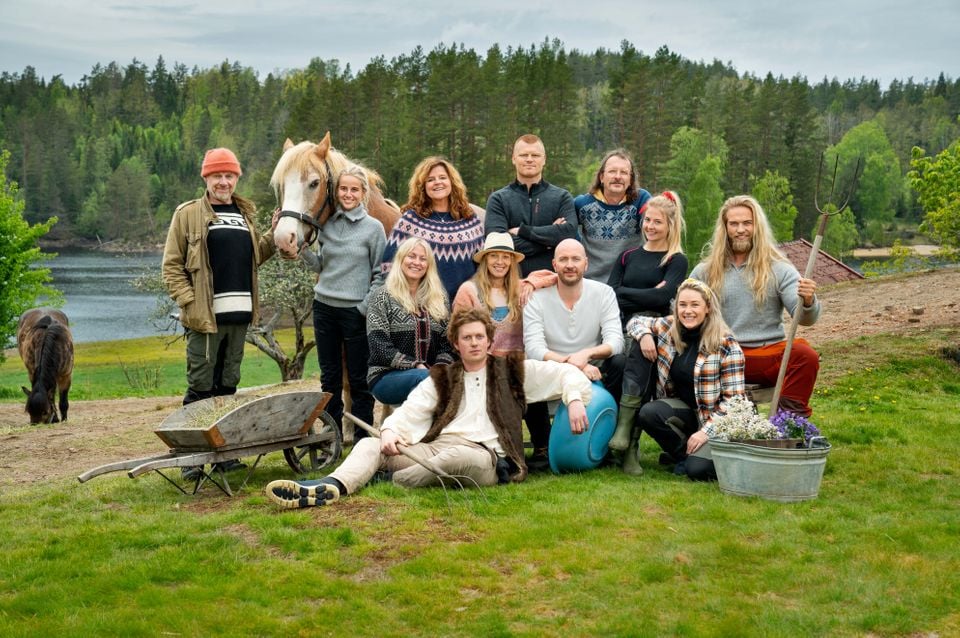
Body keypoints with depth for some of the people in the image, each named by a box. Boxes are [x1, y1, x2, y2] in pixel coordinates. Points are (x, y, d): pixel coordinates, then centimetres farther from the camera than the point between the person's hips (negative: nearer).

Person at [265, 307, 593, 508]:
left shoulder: (511, 371, 16)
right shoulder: (442, 379, 23)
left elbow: (565, 372, 14)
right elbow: (409, 412, 10)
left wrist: (575, 399, -8)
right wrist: (390, 431, -12)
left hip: (484, 456, -4)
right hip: (434, 447, 4)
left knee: (461, 456, -41)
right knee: (369, 445, -18)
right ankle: (330, 487, -47)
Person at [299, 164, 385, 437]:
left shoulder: (374, 228, -5)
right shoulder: (326, 225, 6)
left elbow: (380, 274, -3)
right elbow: (319, 265, 14)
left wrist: (367, 307, -11)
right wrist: (303, 251, -4)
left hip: (355, 311, -4)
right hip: (324, 307, 4)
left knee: (358, 380, 3)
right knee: (330, 378, 11)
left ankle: (364, 439, 11)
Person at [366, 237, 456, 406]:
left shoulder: (439, 299, 16)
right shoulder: (383, 297, 3)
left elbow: (447, 343, 11)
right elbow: (379, 347, -6)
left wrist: (440, 367, -10)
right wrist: (417, 366, -16)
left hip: (430, 373, 3)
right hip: (386, 377, -3)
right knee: (424, 378, -35)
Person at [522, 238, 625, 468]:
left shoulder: (603, 293, -2)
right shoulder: (537, 297, -6)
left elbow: (615, 341, -14)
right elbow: (533, 348, -19)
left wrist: (586, 354, -36)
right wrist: (573, 363, -34)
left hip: (592, 373, 1)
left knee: (619, 363, -28)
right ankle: (541, 446, -9)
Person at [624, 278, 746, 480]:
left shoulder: (726, 344, -13)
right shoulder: (668, 327, -1)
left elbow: (733, 398, -13)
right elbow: (637, 321, 17)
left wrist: (706, 431, -22)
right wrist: (644, 335, -8)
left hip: (714, 416, -4)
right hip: (683, 407, 5)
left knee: (698, 469, -29)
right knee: (648, 413, -29)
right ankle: (684, 453, -2)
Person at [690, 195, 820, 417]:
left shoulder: (779, 269, 8)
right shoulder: (704, 272, 14)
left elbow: (805, 319, -1)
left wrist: (808, 302, -26)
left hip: (769, 353, -1)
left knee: (806, 355, -32)